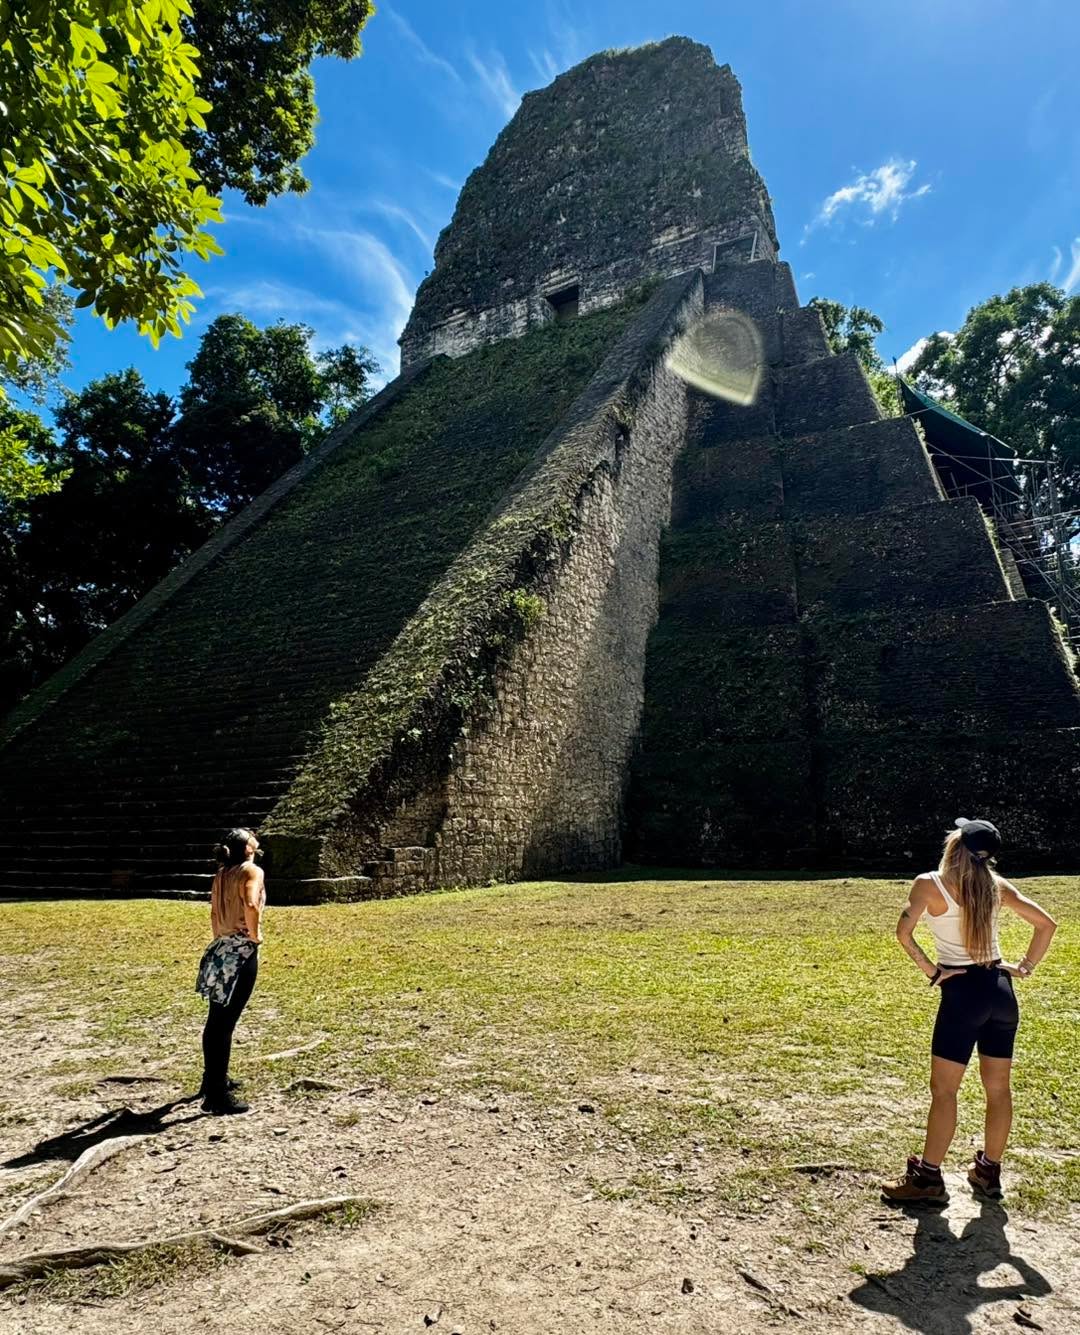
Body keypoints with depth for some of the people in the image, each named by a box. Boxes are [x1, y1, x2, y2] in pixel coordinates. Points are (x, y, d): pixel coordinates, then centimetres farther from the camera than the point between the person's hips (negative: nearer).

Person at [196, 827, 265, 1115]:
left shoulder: (221, 874, 12)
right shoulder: (251, 870, -12)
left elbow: (214, 912, 15)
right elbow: (251, 905, -28)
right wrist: (255, 936, -14)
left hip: (221, 950, 9)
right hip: (241, 952, -8)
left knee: (216, 1021, 20)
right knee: (225, 1023, -4)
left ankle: (213, 1079, 36)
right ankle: (218, 1095, 3)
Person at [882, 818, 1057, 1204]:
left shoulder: (930, 883, -12)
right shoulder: (996, 885, 3)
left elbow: (903, 931, -21)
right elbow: (1046, 923, 7)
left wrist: (929, 969, -9)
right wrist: (1026, 967, 10)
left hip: (963, 992, -6)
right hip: (1000, 990, 6)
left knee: (943, 1089, 3)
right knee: (998, 1088, 16)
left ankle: (928, 1177, 11)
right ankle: (989, 1172, 29)